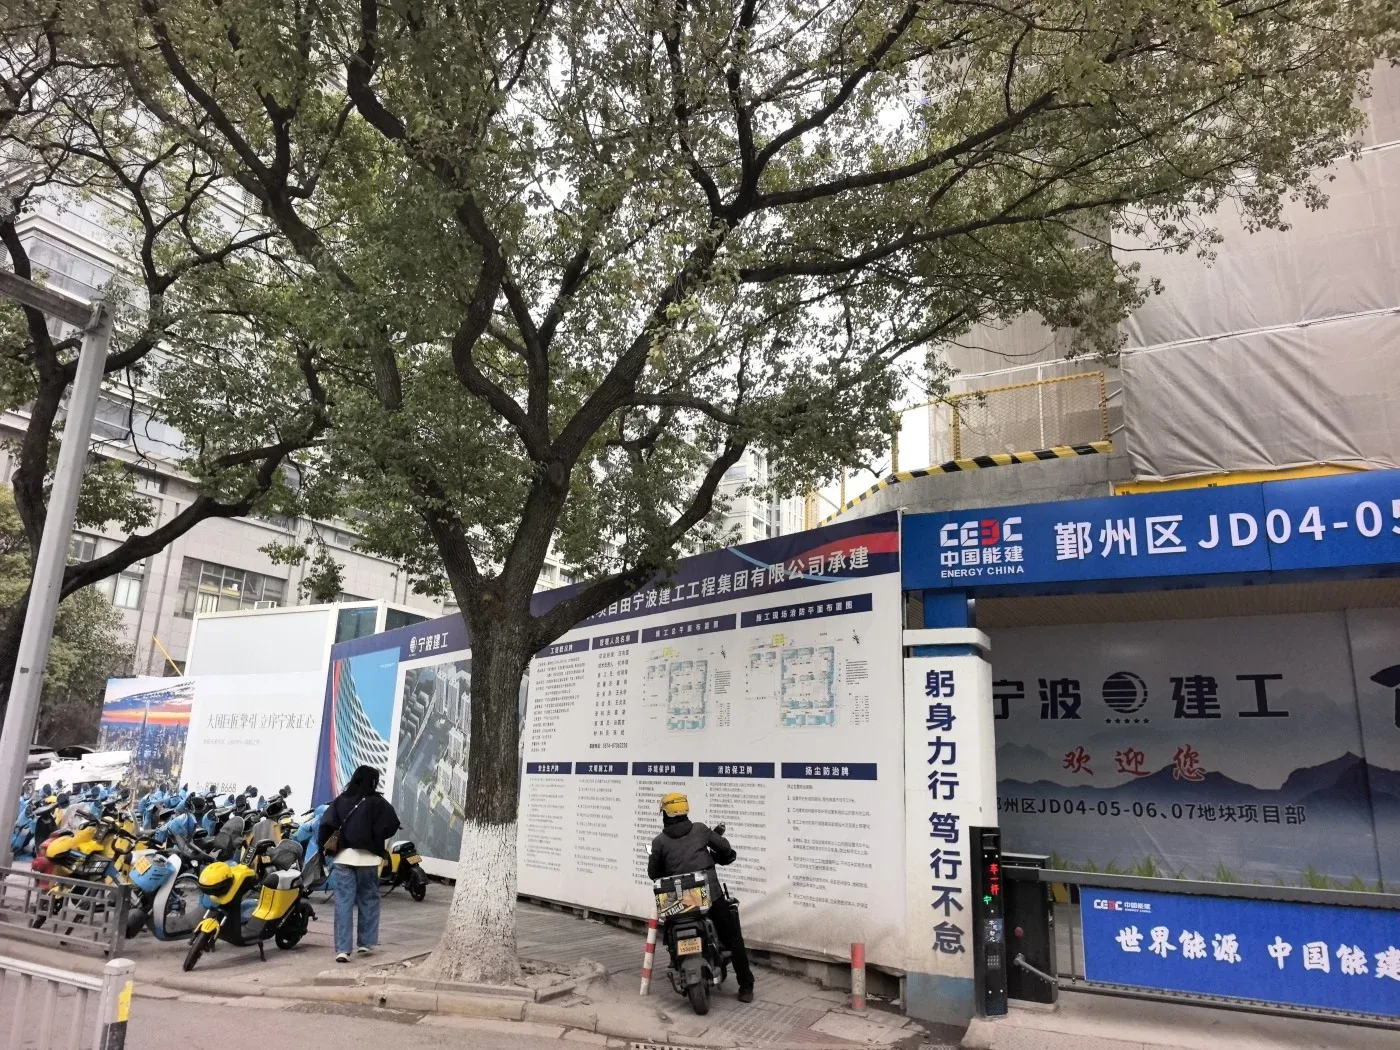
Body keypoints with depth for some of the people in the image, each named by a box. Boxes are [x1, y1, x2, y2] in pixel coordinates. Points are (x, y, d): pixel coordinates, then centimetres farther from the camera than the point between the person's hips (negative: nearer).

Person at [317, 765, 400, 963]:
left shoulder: (340, 800, 6)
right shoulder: (377, 802, -2)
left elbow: (326, 825, -2)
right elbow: (392, 825, -8)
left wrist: (322, 847, 7)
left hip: (343, 856, 2)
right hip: (367, 857, -2)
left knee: (343, 903, 3)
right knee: (368, 900, 13)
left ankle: (342, 949, -1)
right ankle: (366, 943, 19)